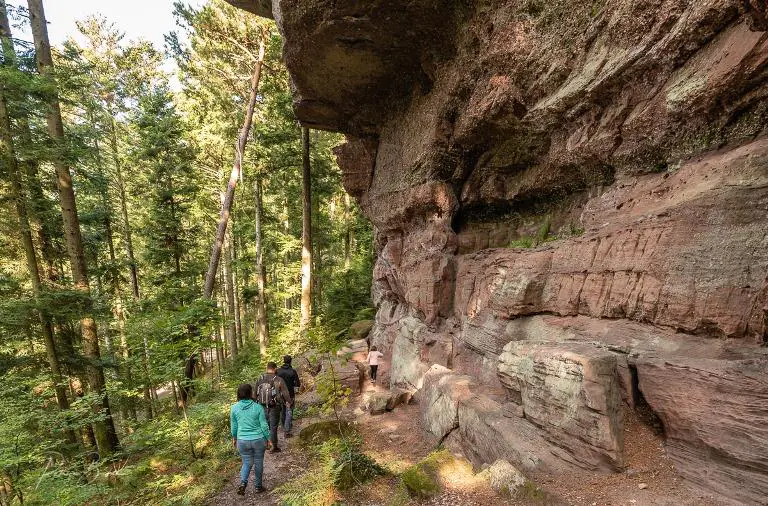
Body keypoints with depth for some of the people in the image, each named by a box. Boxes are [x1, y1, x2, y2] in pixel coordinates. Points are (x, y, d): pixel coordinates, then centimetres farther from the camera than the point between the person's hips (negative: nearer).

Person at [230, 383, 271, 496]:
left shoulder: (234, 408, -8)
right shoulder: (258, 407, -14)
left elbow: (233, 426, 4)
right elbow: (264, 425, -8)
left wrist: (234, 438, 21)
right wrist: (268, 439, 6)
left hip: (243, 441, 1)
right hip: (258, 440, -1)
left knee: (247, 462, 19)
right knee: (258, 463, 16)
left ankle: (243, 482, -4)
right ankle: (258, 486, 28)